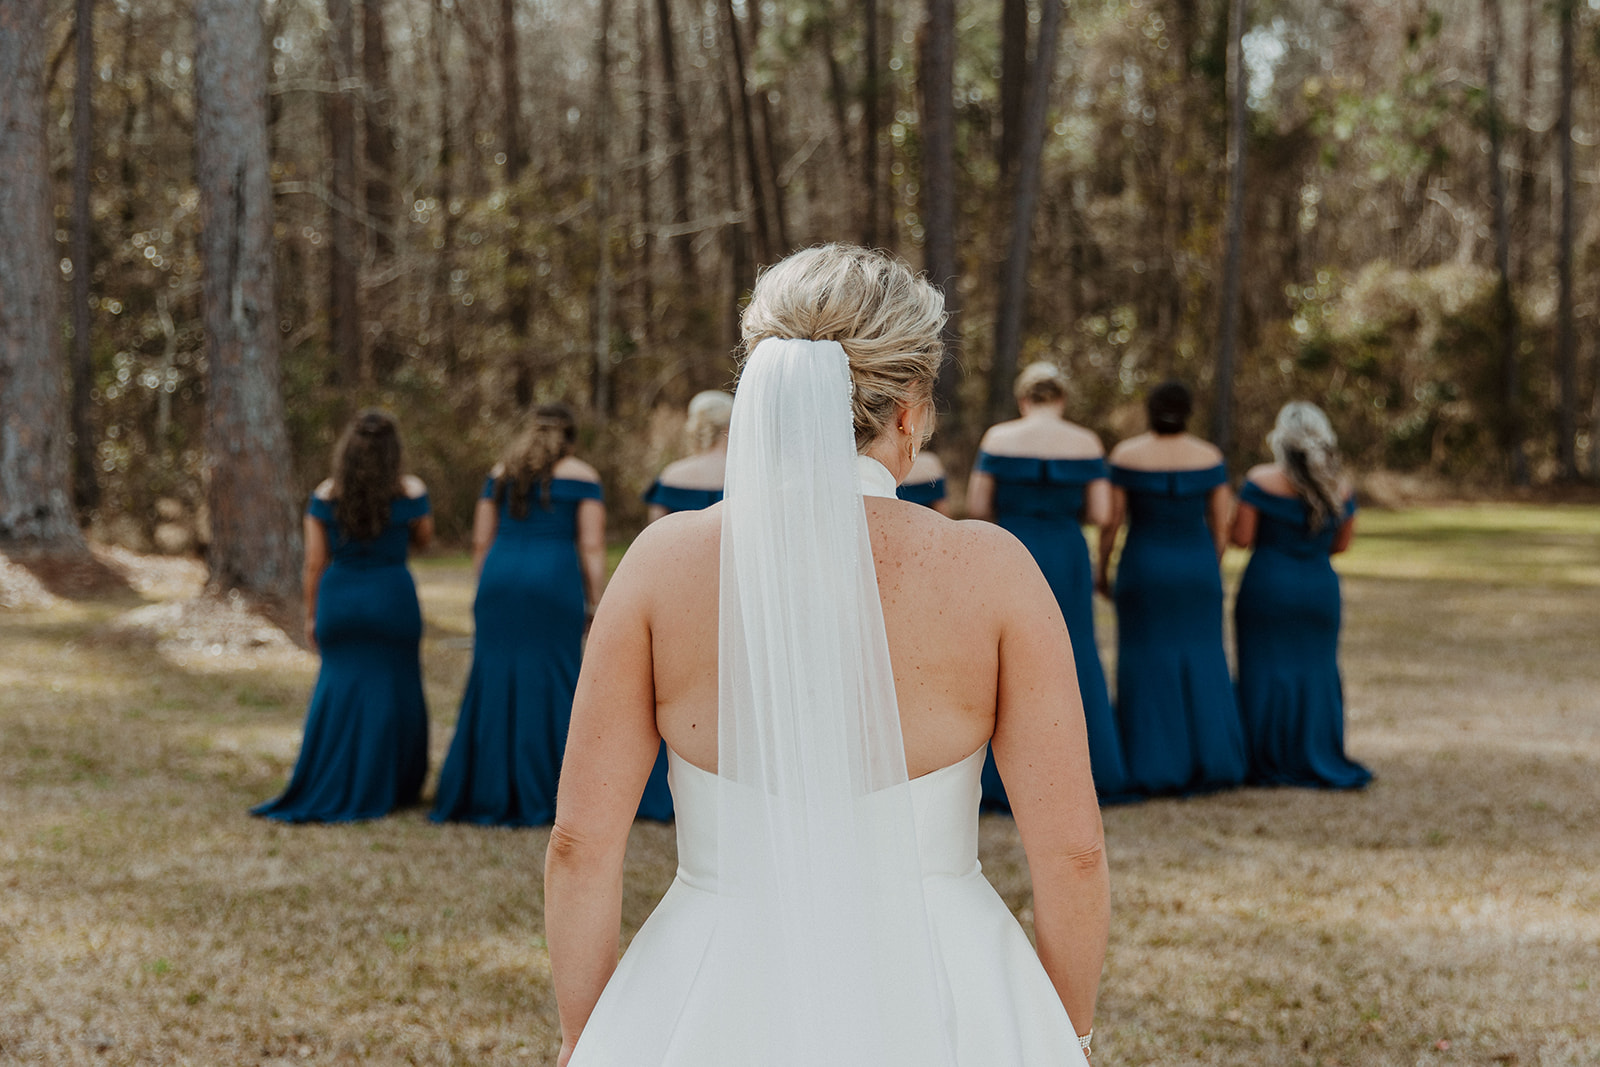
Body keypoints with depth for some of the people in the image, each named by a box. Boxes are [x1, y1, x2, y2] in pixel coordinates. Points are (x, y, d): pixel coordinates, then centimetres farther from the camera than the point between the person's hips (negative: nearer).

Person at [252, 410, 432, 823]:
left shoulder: (325, 496, -3)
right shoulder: (410, 491, -6)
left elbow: (314, 562, -2)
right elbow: (422, 540, 11)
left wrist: (311, 615, 7)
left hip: (339, 600, 2)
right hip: (391, 599, -2)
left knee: (338, 688, 9)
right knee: (391, 692, 8)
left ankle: (329, 791, 8)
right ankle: (384, 790, 13)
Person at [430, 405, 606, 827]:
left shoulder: (501, 473, 13)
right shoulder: (581, 476, 3)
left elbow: (481, 542, 12)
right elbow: (592, 547, -4)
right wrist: (596, 606, -2)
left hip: (500, 581, 4)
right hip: (554, 584, -4)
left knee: (493, 684, 7)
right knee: (549, 686, 1)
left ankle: (483, 794, 10)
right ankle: (541, 798, 2)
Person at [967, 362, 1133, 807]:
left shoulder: (998, 438, -4)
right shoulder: (1086, 443, -1)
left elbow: (976, 507, -4)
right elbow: (1100, 513, -3)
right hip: (1067, 558, 2)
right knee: (1074, 660, 12)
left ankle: (1007, 781, 5)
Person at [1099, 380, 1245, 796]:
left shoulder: (1127, 455, -6)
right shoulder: (1209, 456, -1)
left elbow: (1110, 521, -5)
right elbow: (1220, 526, 2)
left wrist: (1102, 571, 7)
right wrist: (1210, 574, 14)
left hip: (1143, 571, -2)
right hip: (1196, 569, 2)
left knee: (1148, 669, 4)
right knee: (1202, 665, 8)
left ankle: (1154, 769, 3)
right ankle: (1209, 763, 7)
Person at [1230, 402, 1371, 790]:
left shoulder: (1261, 481, -11)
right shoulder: (1340, 489, 1)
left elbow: (1241, 537, -10)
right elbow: (1341, 543, 11)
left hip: (1267, 588, -3)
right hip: (1320, 590, 3)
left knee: (1265, 672, 4)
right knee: (1317, 673, 11)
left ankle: (1270, 764, 6)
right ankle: (1319, 763, 13)